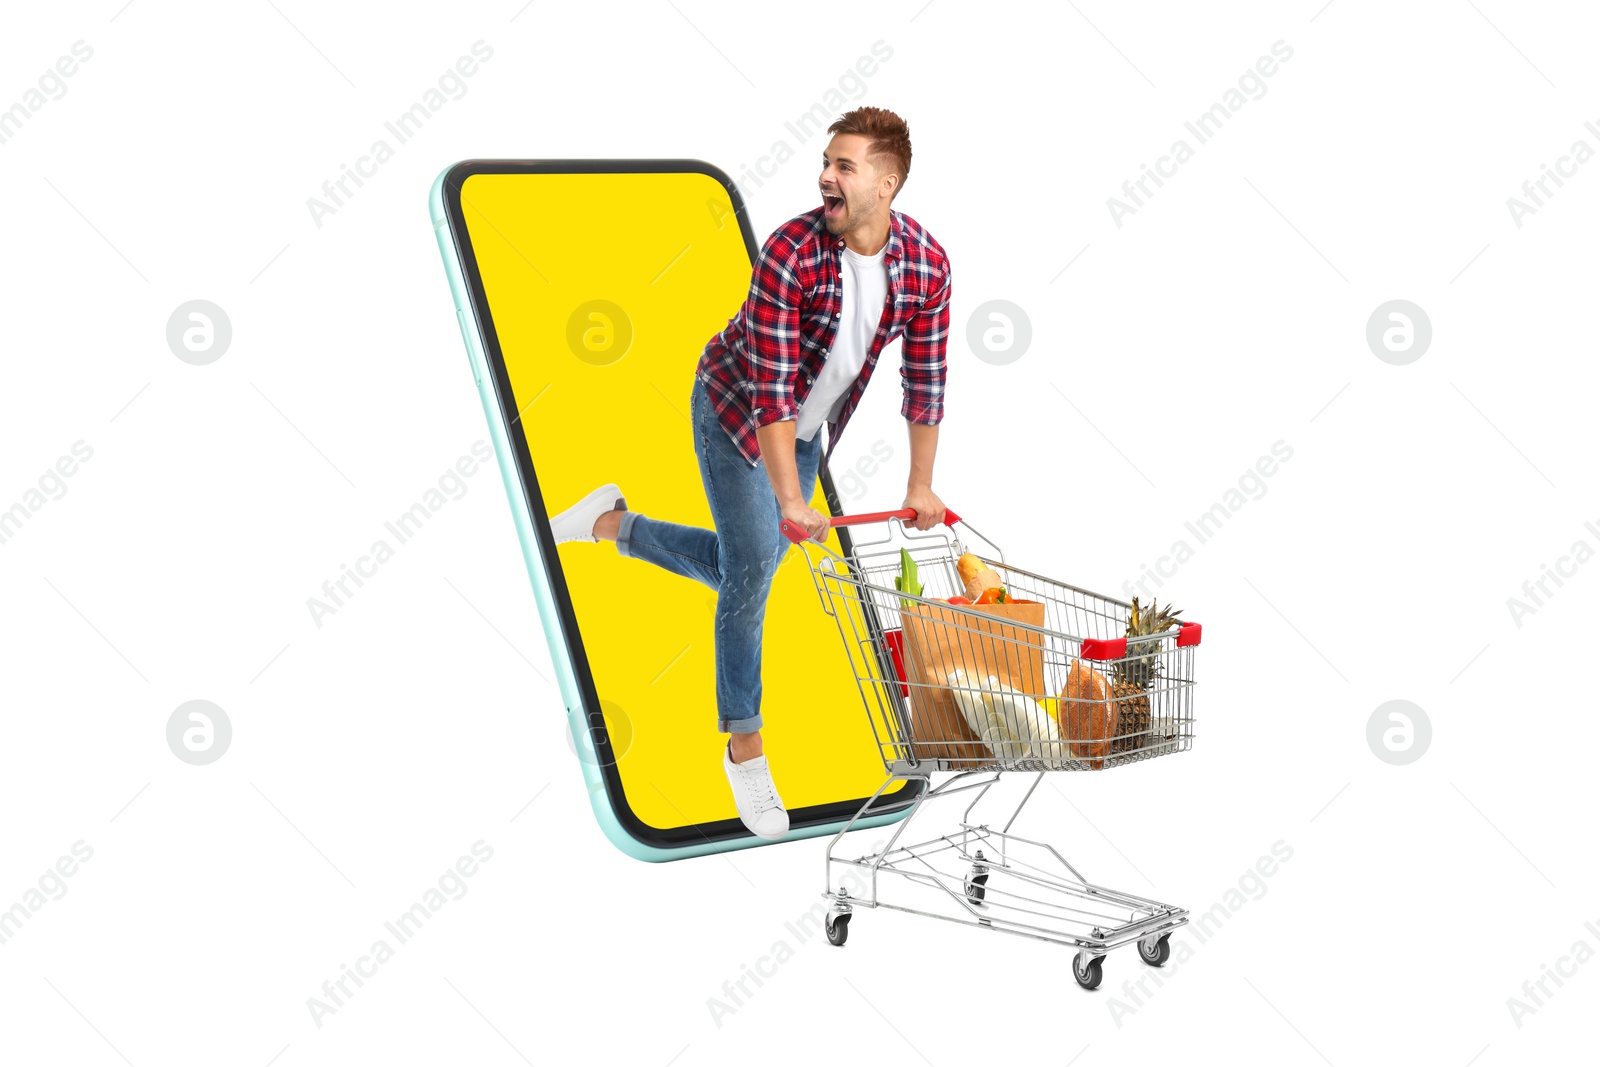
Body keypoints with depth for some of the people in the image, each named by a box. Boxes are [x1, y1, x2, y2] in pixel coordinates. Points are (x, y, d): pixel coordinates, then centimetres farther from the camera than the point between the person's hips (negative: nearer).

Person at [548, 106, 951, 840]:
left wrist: (921, 485, -1)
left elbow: (925, 378, -6)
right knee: (752, 572, -7)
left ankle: (616, 524, 35)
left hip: (806, 429, 6)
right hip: (736, 412, -5)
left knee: (746, 568, 12)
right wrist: (790, 500, -30)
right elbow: (771, 390, -30)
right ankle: (745, 749, 8)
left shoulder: (927, 263, -17)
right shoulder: (789, 253, -31)